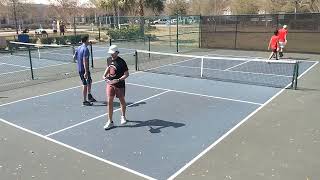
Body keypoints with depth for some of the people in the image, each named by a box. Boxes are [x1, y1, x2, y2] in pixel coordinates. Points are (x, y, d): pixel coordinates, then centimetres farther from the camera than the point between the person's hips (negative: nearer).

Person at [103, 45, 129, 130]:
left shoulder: (121, 62, -17)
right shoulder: (109, 60, 1)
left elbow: (127, 74, -16)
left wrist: (118, 80, -28)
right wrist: (104, 75, 5)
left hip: (119, 85, -4)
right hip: (110, 83, 4)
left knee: (122, 101, 15)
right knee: (109, 101, -2)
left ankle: (123, 117, 40)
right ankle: (110, 121, 6)